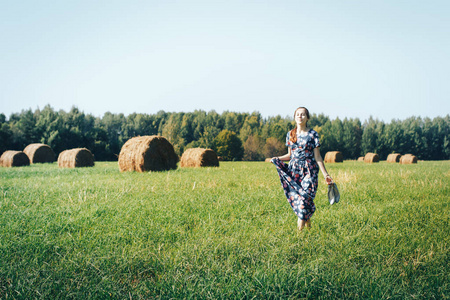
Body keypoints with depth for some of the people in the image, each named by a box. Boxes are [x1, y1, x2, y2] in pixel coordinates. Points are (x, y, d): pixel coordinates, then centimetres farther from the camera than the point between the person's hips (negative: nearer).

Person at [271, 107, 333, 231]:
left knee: (305, 196, -13)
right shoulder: (290, 135, 11)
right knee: (294, 196, -2)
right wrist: (277, 159, 0)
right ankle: (308, 222, 15)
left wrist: (325, 174, -4)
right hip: (293, 170, 4)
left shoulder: (313, 134, 0)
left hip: (309, 170, -4)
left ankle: (300, 228, -7)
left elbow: (317, 157, 0)